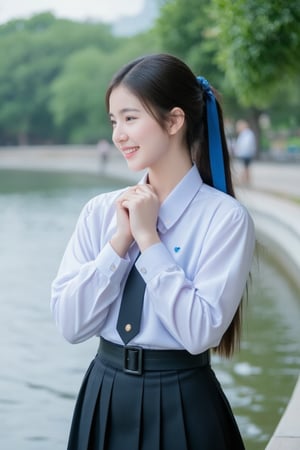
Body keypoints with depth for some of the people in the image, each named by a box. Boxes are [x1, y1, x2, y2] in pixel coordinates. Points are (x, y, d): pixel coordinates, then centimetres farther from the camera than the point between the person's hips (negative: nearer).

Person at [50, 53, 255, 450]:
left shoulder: (225, 217, -12)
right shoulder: (100, 211, 0)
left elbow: (201, 332, -19)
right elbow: (70, 324, -5)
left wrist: (148, 238, -17)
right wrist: (120, 239, -13)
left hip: (181, 407, -4)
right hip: (103, 402, 4)